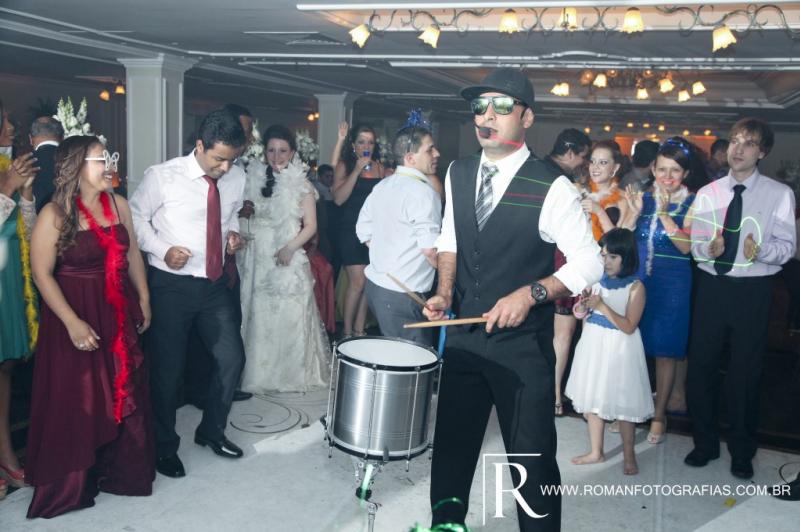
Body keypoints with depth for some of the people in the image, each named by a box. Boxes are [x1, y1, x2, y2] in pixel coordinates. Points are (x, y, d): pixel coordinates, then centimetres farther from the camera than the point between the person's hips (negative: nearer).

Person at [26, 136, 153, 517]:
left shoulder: (118, 204, 2)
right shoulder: (55, 214, -13)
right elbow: (42, 273, -15)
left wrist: (144, 300, 11)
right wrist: (73, 323, -19)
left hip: (119, 314, 5)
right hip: (75, 317, -5)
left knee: (123, 393, 13)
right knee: (75, 401, 6)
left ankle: (120, 468, 33)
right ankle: (71, 483, 24)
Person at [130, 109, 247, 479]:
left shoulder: (237, 178, 0)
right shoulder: (163, 176, -14)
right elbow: (135, 217, -4)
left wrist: (233, 233, -3)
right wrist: (163, 250, -18)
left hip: (215, 283, 5)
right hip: (170, 284, -4)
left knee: (232, 358, 7)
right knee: (168, 368, 6)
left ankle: (211, 431, 32)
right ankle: (164, 446, 28)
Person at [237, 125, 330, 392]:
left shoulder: (302, 185, 2)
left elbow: (310, 225, -1)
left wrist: (290, 248, -15)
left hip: (289, 260, -2)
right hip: (258, 258, 3)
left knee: (290, 318, 1)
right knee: (258, 318, 4)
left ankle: (292, 374, 16)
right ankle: (259, 373, 17)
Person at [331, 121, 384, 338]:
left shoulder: (379, 167, 10)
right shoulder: (344, 165, 0)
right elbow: (338, 198, -13)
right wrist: (357, 170, -15)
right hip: (350, 229, -4)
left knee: (368, 282, 4)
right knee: (358, 281, -10)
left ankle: (359, 330, 14)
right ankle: (347, 331, 3)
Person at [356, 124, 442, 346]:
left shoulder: (382, 186, 10)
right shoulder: (423, 191, -17)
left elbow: (364, 231, 17)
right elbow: (431, 250, -22)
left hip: (375, 283, 9)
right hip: (402, 295, -9)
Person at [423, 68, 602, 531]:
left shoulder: (551, 188, -14)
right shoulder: (458, 174, 4)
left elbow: (589, 265, -10)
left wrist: (529, 293, -22)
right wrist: (445, 292, 1)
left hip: (523, 344, -5)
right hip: (463, 334, 5)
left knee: (532, 458, 7)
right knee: (451, 445, 17)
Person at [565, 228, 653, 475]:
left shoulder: (635, 287, -11)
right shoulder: (597, 280, 3)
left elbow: (629, 327, -18)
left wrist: (602, 306, -24)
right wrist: (583, 311, -12)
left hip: (619, 349, -5)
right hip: (593, 345, 5)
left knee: (623, 402, 3)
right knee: (591, 398, 13)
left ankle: (629, 455, 22)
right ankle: (596, 451, 28)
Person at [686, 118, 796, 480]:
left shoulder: (779, 194, -4)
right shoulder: (707, 193, 5)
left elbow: (787, 246, -8)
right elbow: (695, 244, 2)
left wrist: (761, 251, -29)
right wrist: (709, 248, -20)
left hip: (753, 290, -3)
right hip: (712, 286, 3)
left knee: (746, 370, 8)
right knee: (701, 365, 8)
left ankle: (742, 451, 28)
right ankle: (705, 442, 28)